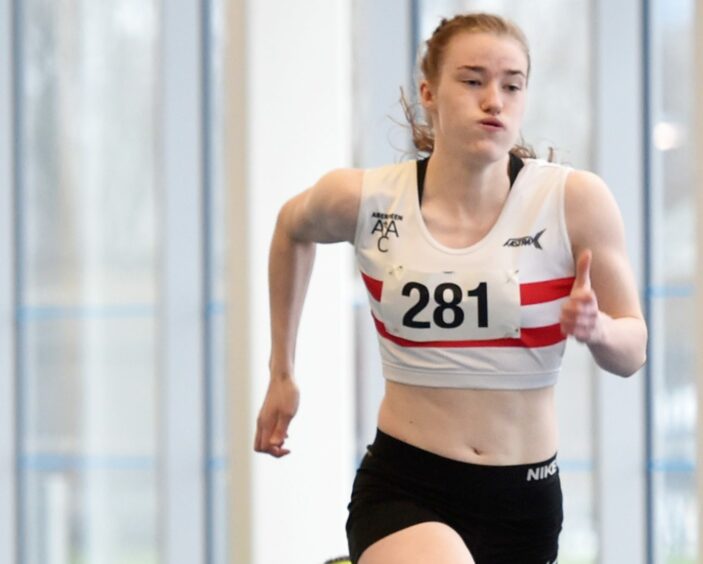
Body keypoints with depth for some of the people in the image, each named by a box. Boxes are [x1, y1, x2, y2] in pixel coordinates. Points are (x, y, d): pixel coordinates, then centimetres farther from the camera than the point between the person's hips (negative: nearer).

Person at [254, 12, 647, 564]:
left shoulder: (575, 199, -7)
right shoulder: (366, 199, -3)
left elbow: (633, 352, 1)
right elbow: (293, 228, 20)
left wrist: (595, 327, -21)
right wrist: (282, 374, 21)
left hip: (525, 499, 2)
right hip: (401, 490, -2)